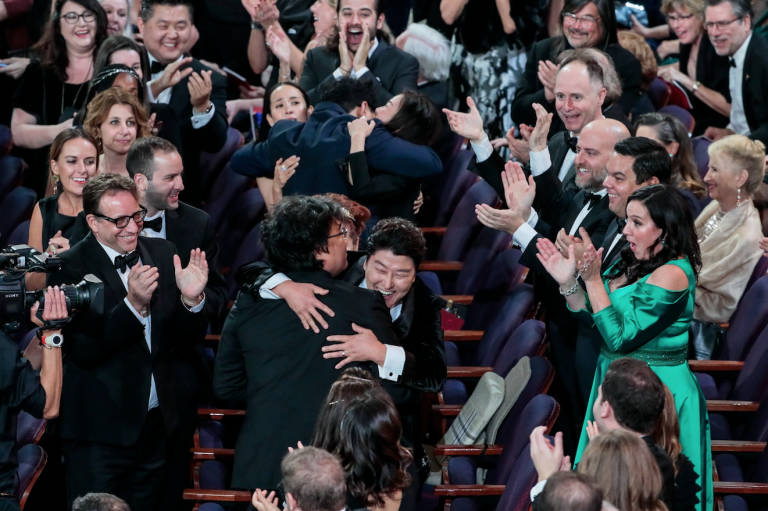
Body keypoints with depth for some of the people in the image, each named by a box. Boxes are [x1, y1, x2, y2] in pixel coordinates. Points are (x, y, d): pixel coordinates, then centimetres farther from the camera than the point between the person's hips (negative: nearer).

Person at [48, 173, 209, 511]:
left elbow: (184, 339, 6)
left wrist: (191, 299, -15)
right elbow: (83, 350, -20)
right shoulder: (70, 268, -11)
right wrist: (133, 304, -30)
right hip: (99, 429, -5)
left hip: (156, 423, 5)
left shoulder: (161, 254, 5)